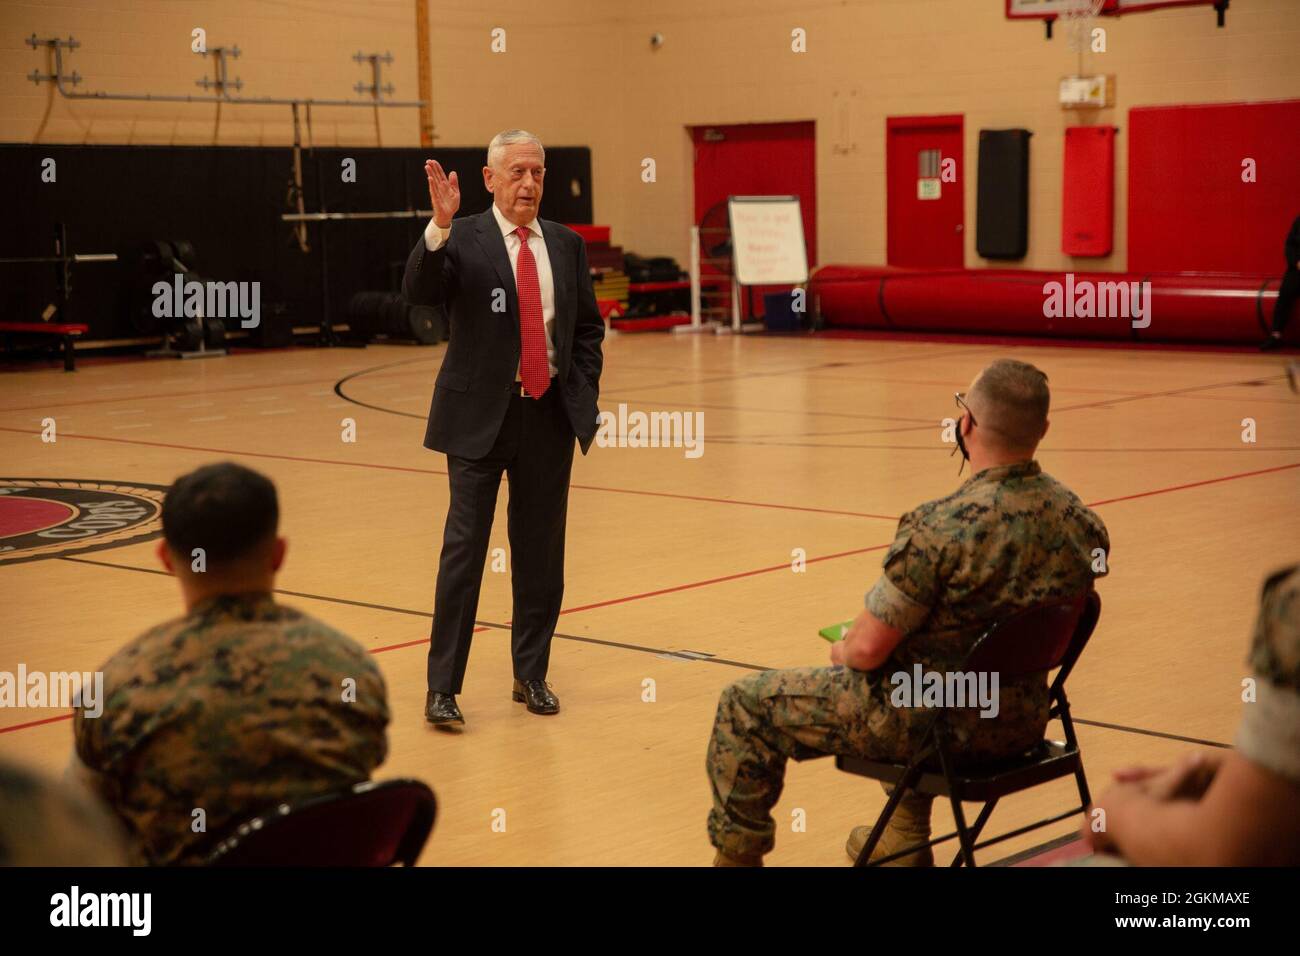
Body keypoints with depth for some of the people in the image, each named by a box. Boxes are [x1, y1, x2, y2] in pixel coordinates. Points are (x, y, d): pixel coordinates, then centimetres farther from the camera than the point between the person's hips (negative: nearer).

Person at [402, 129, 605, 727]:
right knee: (464, 547, -4)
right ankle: (442, 685, 2)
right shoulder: (461, 240, -3)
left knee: (541, 550, 9)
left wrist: (584, 396, 5)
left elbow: (589, 327, 16)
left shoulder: (567, 245, 10)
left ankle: (531, 675, 22)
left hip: (550, 414, 4)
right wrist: (439, 227, -33)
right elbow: (417, 292, -20)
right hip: (480, 415, -4)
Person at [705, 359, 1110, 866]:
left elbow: (868, 649, -22)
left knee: (745, 704, 9)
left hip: (937, 724, -7)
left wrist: (842, 650, 3)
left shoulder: (943, 527, -27)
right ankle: (906, 839, 48)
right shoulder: (1082, 521, -6)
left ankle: (738, 854, 21)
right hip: (1023, 723, 7)